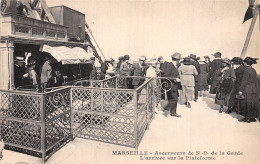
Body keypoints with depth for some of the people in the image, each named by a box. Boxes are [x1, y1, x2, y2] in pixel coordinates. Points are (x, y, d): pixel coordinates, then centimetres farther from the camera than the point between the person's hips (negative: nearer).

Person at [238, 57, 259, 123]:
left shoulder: (247, 70, -13)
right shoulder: (254, 70, 11)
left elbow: (244, 81, -16)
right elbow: (256, 81, 14)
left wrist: (241, 90, -15)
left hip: (247, 90, -8)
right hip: (254, 89, 8)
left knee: (247, 104, -1)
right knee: (253, 104, 12)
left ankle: (247, 118, 5)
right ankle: (253, 117, 19)